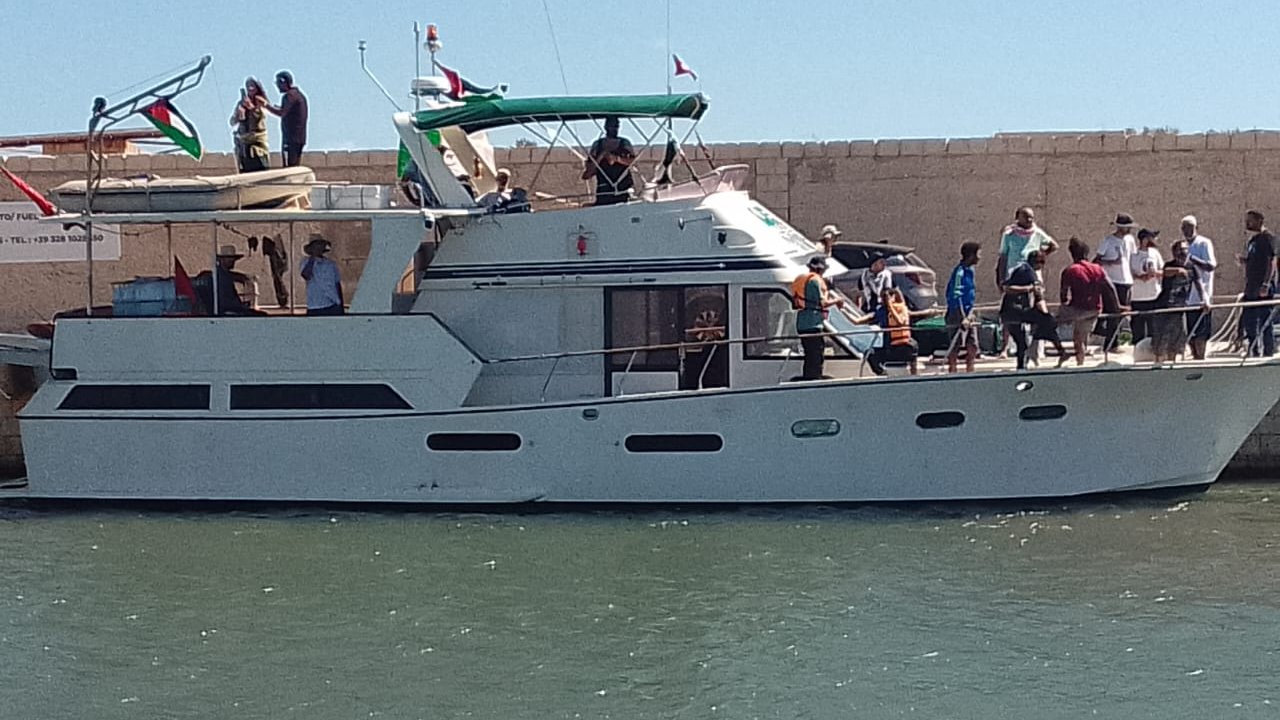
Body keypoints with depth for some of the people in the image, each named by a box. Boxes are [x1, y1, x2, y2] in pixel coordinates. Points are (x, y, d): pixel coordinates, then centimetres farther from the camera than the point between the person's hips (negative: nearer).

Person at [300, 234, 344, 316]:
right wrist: (312, 257, -12)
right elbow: (306, 275, -20)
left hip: (333, 307, 2)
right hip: (315, 309, -2)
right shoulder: (306, 263, 3)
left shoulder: (331, 264, 10)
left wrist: (341, 308, 13)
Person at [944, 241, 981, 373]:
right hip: (958, 314, -9)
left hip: (968, 315, 9)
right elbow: (956, 296, -20)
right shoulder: (960, 272, -16)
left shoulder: (969, 270, 12)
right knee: (955, 347, -3)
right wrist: (963, 318, -23)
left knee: (972, 347, 8)